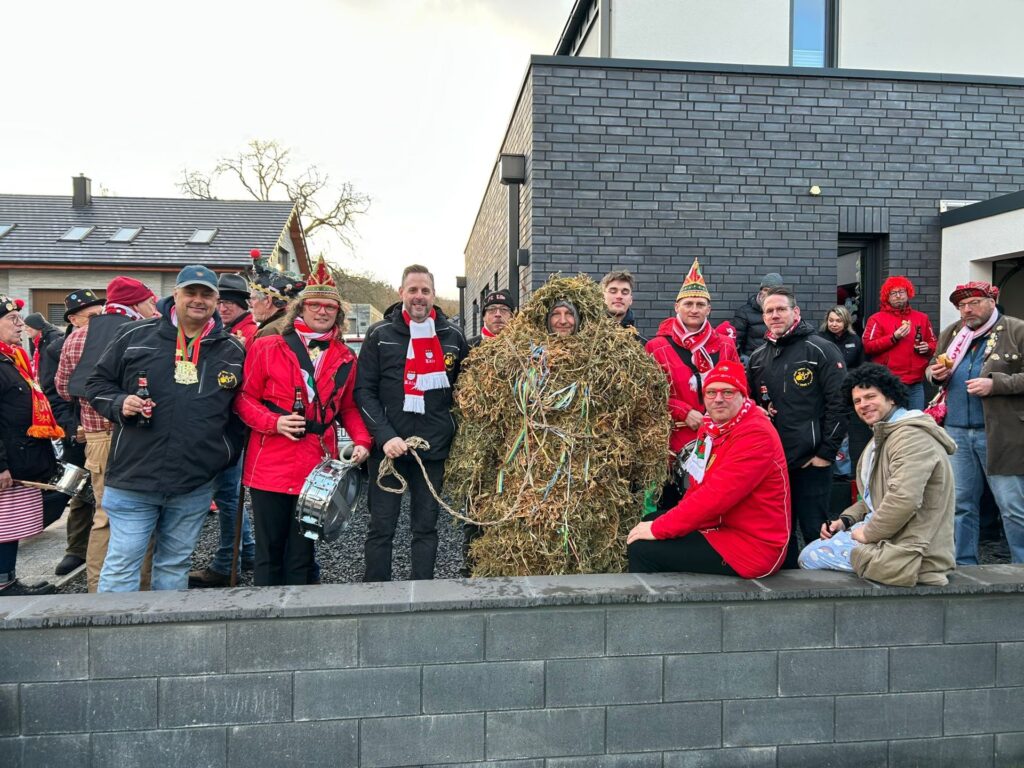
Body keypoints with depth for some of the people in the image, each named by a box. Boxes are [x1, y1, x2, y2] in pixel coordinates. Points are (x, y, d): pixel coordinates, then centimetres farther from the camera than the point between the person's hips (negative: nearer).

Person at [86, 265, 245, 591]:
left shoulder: (233, 350, 5)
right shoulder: (137, 336, 1)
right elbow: (98, 382, 9)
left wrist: (227, 454, 6)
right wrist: (119, 404, -10)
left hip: (195, 485, 2)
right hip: (133, 479, -1)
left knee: (175, 565, 15)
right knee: (121, 565, 3)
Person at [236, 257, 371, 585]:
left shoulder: (344, 358, 9)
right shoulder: (267, 348, 0)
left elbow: (348, 407, 15)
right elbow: (244, 398, 1)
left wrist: (361, 440, -1)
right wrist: (274, 422, -15)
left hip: (318, 467, 2)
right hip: (271, 465, -2)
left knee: (302, 552, 11)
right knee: (269, 550, 7)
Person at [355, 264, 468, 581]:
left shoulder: (453, 336, 6)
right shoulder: (380, 334, 0)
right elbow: (364, 390, -3)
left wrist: (451, 430, 5)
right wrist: (385, 436, -14)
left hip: (433, 448, 2)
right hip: (387, 447, -1)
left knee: (426, 528, 10)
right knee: (381, 528, 4)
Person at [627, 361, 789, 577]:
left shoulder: (755, 434, -21)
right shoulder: (714, 427, 9)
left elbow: (716, 495, -28)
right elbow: (699, 486, 11)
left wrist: (659, 528, -22)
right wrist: (655, 524, -3)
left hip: (751, 546, -9)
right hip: (721, 527, 10)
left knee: (641, 548, -14)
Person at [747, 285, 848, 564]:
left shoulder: (821, 351, -4)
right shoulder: (758, 358, 12)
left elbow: (839, 403, -9)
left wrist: (826, 453, -12)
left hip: (812, 461, -5)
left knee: (815, 531, 2)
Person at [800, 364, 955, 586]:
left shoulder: (911, 436, -19)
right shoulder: (885, 436, 18)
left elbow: (904, 499, -31)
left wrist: (869, 532, -18)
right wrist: (846, 519, 8)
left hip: (911, 551, -11)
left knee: (810, 557, -10)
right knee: (810, 552, 14)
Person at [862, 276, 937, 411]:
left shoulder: (922, 318, 16)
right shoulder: (877, 319, 1)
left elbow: (933, 343, 22)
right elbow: (868, 347, -8)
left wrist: (927, 348, -1)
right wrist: (894, 338, -15)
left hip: (916, 384, 4)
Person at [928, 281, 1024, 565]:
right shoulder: (950, 334, 13)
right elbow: (933, 370, 23)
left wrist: (995, 384, -20)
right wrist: (936, 374, 1)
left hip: (1000, 433, -5)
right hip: (956, 431, 5)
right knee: (961, 504, 12)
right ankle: (964, 566, 24)